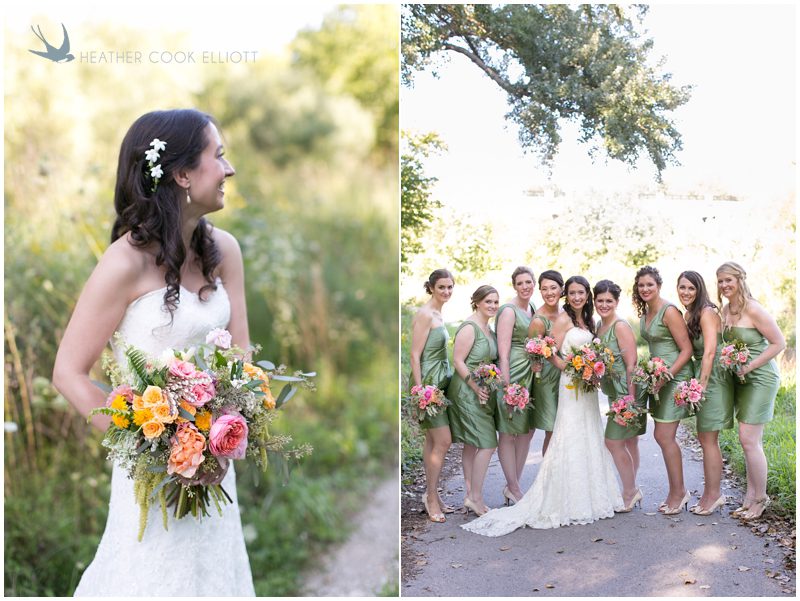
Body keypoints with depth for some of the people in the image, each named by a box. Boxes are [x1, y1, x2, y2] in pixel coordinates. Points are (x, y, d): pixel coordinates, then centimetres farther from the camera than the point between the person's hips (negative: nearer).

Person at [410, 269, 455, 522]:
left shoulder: (438, 314, 15)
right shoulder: (425, 315, -13)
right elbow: (415, 354, -17)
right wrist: (420, 390, -21)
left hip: (440, 382, 9)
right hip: (428, 382, -9)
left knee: (432, 441, 12)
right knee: (443, 441, -9)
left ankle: (431, 495, 18)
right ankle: (432, 495, 1)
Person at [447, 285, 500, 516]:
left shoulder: (488, 329, 14)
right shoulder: (469, 328, -13)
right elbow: (458, 361, -17)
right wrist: (476, 387, -20)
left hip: (482, 393, 9)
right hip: (467, 392, -9)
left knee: (472, 444, 12)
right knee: (487, 444, -11)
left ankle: (470, 495, 18)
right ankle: (476, 498, -4)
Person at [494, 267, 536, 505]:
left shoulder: (532, 308, 12)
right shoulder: (508, 310, -13)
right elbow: (503, 353, -17)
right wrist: (508, 387, -20)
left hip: (530, 375, 9)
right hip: (512, 375, -9)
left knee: (527, 431, 14)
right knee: (508, 433, 2)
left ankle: (512, 486, 26)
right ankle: (514, 489, 11)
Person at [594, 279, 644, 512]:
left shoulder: (621, 327, -15)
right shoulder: (599, 325, 10)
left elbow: (631, 364, -19)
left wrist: (630, 398, -22)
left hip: (626, 393, -8)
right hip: (614, 394, 8)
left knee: (614, 442, -5)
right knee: (628, 443, 15)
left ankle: (629, 493, 9)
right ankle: (632, 491, 24)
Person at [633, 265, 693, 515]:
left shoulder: (669, 312, -14)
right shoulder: (645, 312, 11)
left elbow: (686, 349, -15)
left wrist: (667, 374, -21)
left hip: (675, 375, -8)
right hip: (658, 377, 9)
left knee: (664, 436, -7)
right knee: (663, 436, 10)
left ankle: (678, 492, 7)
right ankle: (678, 492, 21)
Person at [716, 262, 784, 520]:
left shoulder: (753, 309, -17)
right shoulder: (726, 310, 6)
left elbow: (779, 343, -15)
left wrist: (750, 366, -17)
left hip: (760, 378, -8)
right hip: (740, 380, 8)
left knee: (748, 440, -7)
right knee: (750, 441, 12)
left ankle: (760, 498, 9)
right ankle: (750, 497, 20)